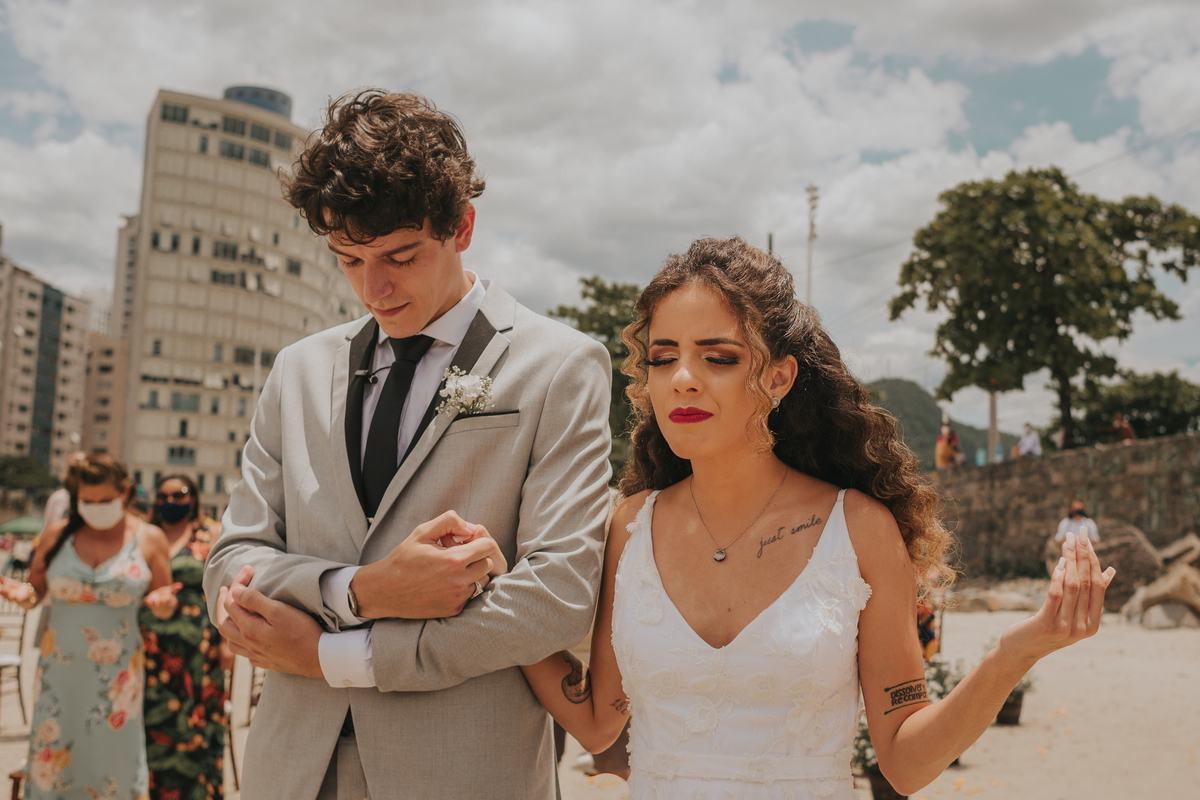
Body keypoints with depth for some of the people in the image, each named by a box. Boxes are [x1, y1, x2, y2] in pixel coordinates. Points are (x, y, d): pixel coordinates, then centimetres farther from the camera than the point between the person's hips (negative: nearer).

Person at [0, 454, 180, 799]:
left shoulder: (148, 539, 0)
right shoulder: (58, 534, 3)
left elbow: (165, 604, 6)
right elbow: (36, 587, 9)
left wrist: (162, 602, -17)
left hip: (116, 676, -1)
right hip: (59, 670, 1)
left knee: (113, 762, 2)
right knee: (51, 758, 3)